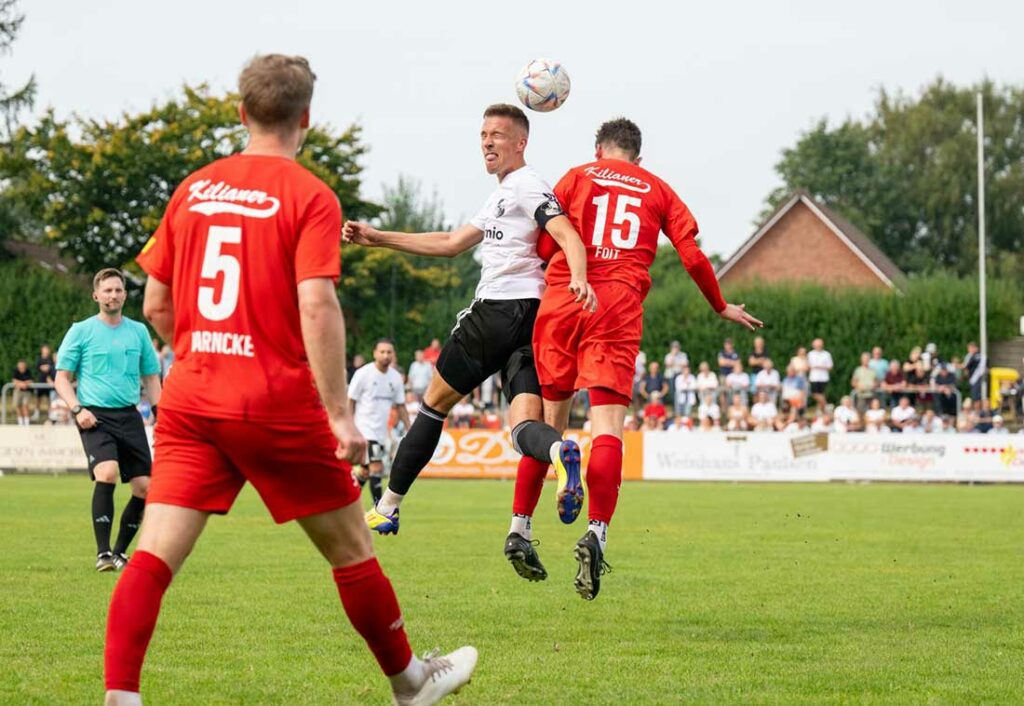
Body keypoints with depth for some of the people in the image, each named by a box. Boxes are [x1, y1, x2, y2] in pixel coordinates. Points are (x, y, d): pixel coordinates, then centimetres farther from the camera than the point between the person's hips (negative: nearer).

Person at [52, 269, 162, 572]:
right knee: (107, 472, -27)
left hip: (129, 415, 4)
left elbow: (151, 377, 20)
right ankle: (103, 553, -21)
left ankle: (120, 552, 16)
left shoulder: (138, 331, 13)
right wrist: (77, 409, -12)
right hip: (95, 416, -4)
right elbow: (62, 378, 4)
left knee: (144, 487, -3)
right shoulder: (81, 331, 3)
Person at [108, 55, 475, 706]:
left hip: (191, 400, 4)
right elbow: (317, 306, -18)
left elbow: (155, 304, 12)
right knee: (351, 548, 13)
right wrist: (340, 413, -17)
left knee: (155, 554, -3)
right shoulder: (309, 196, -6)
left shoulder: (193, 189, 9)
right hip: (277, 404, -4)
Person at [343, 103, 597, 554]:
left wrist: (579, 279, -39)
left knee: (435, 402, 7)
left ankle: (387, 508, 16)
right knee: (523, 424, -8)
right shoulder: (502, 196, 28)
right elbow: (451, 244, 32)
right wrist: (378, 239, 31)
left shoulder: (527, 186, -3)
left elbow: (568, 236, -19)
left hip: (497, 311, -9)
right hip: (531, 318, 9)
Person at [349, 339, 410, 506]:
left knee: (366, 471, 13)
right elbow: (350, 401, -6)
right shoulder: (363, 373, -9)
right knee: (376, 468, -16)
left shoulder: (395, 377, 6)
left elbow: (400, 406, 14)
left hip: (381, 432, 6)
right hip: (365, 429, -6)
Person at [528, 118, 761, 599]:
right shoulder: (659, 191, 18)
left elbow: (545, 246, 6)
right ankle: (597, 531, -28)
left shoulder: (578, 176, 14)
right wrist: (721, 308, 26)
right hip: (619, 307, -1)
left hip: (562, 299, 1)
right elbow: (692, 256, 12)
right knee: (608, 426, -9)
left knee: (548, 422, 12)